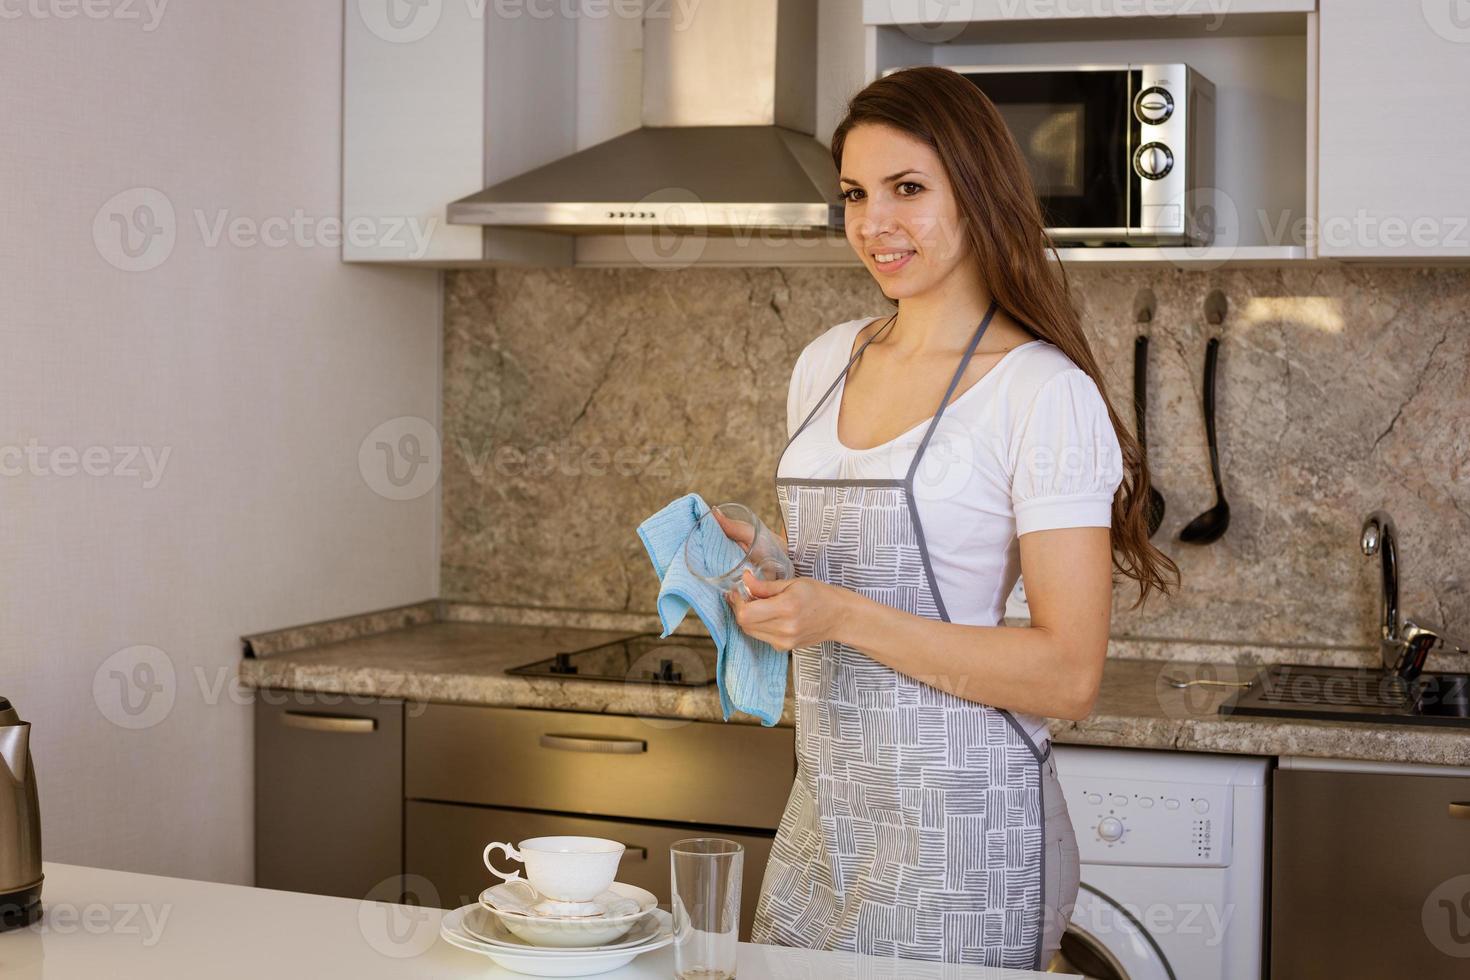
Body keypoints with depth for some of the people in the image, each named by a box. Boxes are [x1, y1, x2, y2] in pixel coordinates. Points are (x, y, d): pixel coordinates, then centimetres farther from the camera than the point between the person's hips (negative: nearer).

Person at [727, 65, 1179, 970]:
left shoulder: (1043, 392, -13)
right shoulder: (826, 362, 8)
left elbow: (1069, 677, -17)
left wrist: (848, 618, -22)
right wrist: (758, 567, 0)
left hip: (962, 827, -6)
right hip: (825, 810, 7)